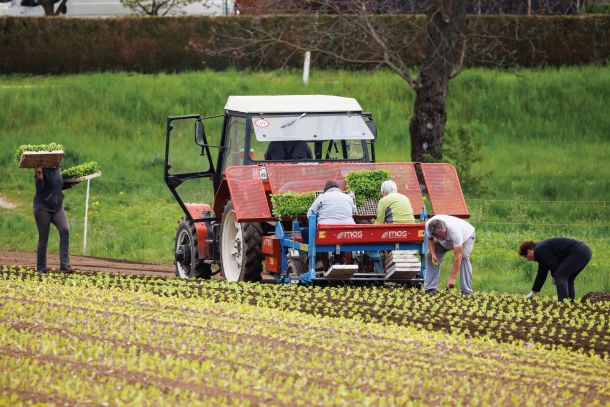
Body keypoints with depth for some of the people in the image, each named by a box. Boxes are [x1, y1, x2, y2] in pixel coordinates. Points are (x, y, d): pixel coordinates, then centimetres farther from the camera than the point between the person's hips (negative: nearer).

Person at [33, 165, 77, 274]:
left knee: (65, 230, -17)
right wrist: (39, 175, -33)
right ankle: (41, 268, 13)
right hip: (42, 207, -5)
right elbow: (39, 188, -19)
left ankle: (64, 264, -17)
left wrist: (72, 183, 10)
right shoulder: (43, 169, -11)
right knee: (43, 238, 0)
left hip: (57, 206, 5)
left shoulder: (58, 169, 8)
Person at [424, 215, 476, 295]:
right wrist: (433, 254, -25)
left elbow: (458, 256, -45)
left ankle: (467, 291, -27)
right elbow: (430, 239, -8)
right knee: (429, 255, -11)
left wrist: (452, 278, -46)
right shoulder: (428, 225, -32)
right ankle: (430, 288, -7)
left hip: (466, 235, -5)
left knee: (463, 257, -30)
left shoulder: (454, 230, -46)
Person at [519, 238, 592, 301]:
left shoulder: (539, 250, -8)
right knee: (568, 280, 17)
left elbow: (554, 265, -12)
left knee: (560, 276, -11)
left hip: (579, 253, -11)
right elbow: (541, 274, 30)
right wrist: (533, 292, 33)